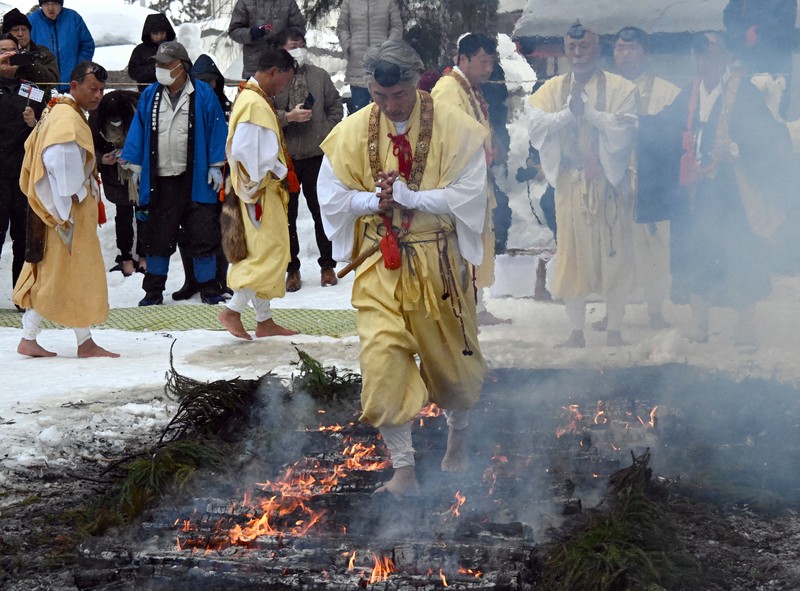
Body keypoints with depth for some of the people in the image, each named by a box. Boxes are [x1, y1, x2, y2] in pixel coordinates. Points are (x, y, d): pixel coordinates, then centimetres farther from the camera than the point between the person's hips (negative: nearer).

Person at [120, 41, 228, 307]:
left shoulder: (203, 94, -2)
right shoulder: (150, 96, 7)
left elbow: (217, 131, 0)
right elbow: (138, 131, 11)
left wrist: (215, 166, -3)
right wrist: (135, 167, 6)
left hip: (196, 180, -3)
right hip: (159, 182, 3)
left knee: (202, 236, 1)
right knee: (157, 238, 6)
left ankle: (209, 289, 11)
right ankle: (154, 290, 16)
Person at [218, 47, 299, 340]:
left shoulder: (253, 98, 14)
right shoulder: (255, 104, -19)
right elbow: (245, 151, -26)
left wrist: (277, 170, 9)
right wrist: (276, 172, -15)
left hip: (264, 191, 11)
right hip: (260, 192, -11)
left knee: (264, 254, 12)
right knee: (270, 253, -9)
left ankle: (265, 321, 16)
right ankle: (233, 310, -6)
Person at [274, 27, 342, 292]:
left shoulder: (319, 76, 5)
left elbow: (335, 105, 14)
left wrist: (329, 132, 4)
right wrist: (289, 117, -22)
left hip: (317, 154, 2)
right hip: (284, 157, -2)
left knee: (322, 210, 9)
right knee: (287, 214, 6)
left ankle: (327, 265, 20)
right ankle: (292, 269, 15)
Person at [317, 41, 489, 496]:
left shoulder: (454, 126, -9)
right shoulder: (352, 132, -2)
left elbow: (468, 194, -13)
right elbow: (332, 197, 2)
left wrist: (407, 196, -19)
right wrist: (375, 200, -15)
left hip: (439, 263, -1)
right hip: (380, 266, 1)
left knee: (451, 356, 14)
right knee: (383, 361, -11)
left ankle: (459, 436, 42)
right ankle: (403, 467, -4)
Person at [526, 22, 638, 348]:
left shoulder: (620, 88, 1)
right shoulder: (552, 89, 9)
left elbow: (623, 131, -12)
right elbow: (535, 124, -6)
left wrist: (587, 111, -18)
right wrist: (570, 113, -17)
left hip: (609, 183, -2)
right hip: (569, 183, 2)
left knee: (613, 255, 0)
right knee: (572, 255, 2)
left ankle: (614, 330, 9)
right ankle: (576, 331, 10)